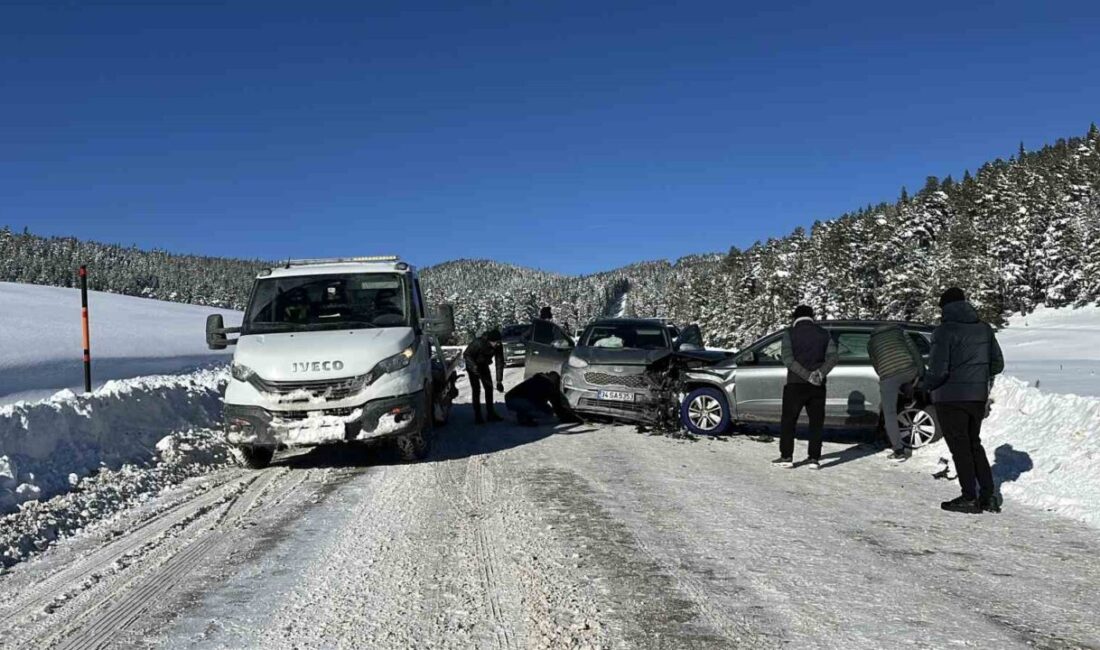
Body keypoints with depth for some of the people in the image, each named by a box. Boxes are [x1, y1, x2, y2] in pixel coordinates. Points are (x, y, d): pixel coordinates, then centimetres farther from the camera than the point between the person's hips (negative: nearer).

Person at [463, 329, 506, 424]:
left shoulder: (498, 346, -21)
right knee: (476, 389, -10)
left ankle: (490, 413, 10)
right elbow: (466, 355, -23)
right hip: (472, 365, -5)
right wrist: (474, 367, -34)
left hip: (484, 365, 5)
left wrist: (499, 381, -20)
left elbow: (500, 363, -17)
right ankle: (477, 415, -5)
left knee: (489, 387, 2)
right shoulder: (478, 343, -35)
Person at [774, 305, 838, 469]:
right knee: (816, 422, 8)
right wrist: (821, 373, -16)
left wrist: (807, 375, -17)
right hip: (818, 386, 3)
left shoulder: (790, 333, 0)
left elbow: (787, 359, -14)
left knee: (788, 420, 6)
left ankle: (786, 457, 5)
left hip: (795, 384, -2)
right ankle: (814, 458, 5)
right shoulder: (823, 333, 9)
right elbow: (832, 357, -5)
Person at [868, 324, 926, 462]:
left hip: (888, 376, -2)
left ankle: (899, 451, 3)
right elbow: (914, 350, 14)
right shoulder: (898, 331, 27)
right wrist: (920, 373, 11)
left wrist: (895, 387, 29)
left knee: (890, 414, 6)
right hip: (909, 370, 2)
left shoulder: (871, 343, 27)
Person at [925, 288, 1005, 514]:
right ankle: (988, 495, 18)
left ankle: (969, 498, 7)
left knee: (960, 447, 3)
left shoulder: (945, 331, -16)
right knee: (974, 443, 19)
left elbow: (938, 370, -22)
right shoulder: (984, 329, 6)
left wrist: (927, 385, -4)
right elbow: (998, 364, 10)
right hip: (978, 396, 7)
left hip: (951, 398, -7)